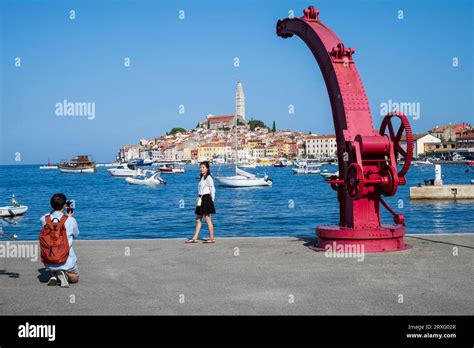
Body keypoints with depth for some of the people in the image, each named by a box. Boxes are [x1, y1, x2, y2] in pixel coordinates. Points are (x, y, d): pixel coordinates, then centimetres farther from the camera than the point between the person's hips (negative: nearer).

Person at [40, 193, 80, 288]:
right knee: (75, 278, 26)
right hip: (66, 261, -3)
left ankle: (54, 276, 7)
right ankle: (64, 273, -7)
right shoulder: (71, 220, -14)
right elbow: (76, 235, 7)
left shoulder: (44, 219, -7)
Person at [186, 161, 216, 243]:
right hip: (201, 199, 9)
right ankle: (194, 238, 12)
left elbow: (212, 189, -11)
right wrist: (199, 198, 12)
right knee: (198, 219, 9)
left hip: (206, 199, -9)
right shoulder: (201, 177, 14)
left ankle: (212, 238, 4)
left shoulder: (208, 178, -11)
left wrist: (212, 200, -8)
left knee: (208, 219, -4)